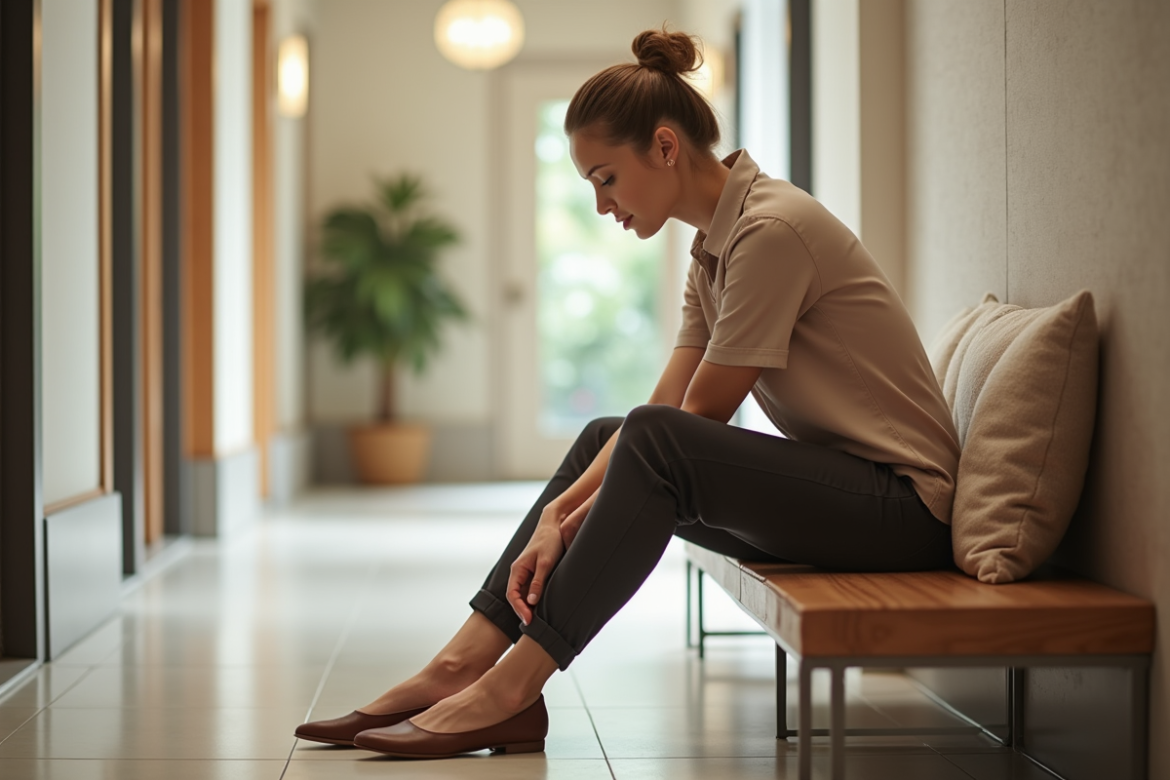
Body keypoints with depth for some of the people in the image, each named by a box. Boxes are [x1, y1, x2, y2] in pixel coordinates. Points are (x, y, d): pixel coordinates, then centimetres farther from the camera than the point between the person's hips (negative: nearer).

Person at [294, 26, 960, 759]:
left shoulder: (771, 229, -19)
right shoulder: (715, 244, 11)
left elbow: (699, 418, -16)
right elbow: (664, 409, 4)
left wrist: (569, 519, -8)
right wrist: (558, 515, -9)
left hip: (904, 500, -9)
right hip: (836, 477, 9)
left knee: (653, 443, -26)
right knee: (604, 438, 6)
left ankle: (510, 691, -18)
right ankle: (461, 667, 0)